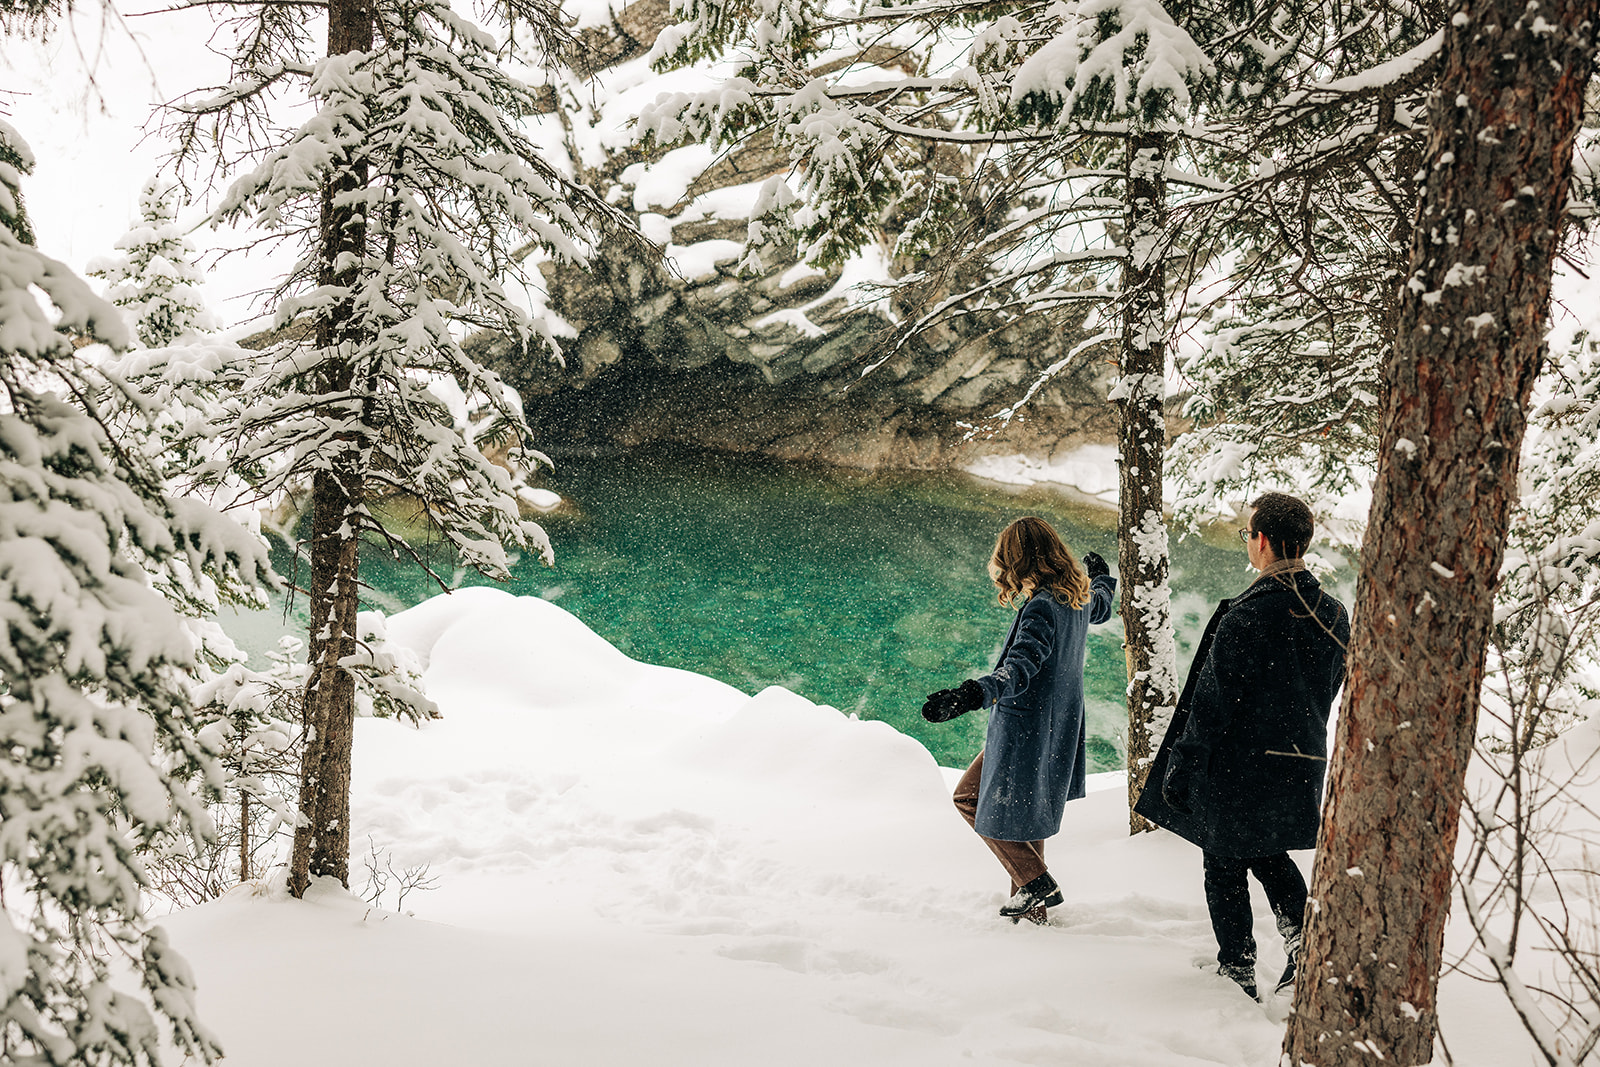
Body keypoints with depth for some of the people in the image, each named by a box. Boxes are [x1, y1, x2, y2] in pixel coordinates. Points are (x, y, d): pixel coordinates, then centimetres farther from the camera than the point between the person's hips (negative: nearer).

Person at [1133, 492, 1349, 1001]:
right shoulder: (1334, 614, -3)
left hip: (1240, 766, -6)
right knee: (1270, 854, 26)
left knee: (1225, 868, 11)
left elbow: (1212, 704, -20)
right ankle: (1306, 944, 10)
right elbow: (1330, 689, 10)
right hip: (1303, 765, 7)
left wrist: (1180, 769, -9)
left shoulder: (1245, 617, -24)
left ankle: (1238, 974, 20)